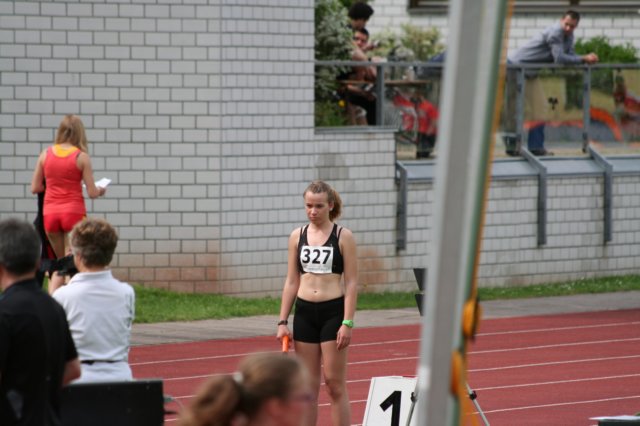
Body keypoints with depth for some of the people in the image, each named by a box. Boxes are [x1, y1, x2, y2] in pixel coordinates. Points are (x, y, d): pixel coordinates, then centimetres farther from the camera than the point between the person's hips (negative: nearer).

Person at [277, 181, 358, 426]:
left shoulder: (343, 237, -3)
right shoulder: (297, 236, 7)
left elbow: (351, 283, -5)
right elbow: (291, 282, 10)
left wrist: (347, 323, -12)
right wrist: (282, 322, 4)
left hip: (333, 313, -4)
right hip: (304, 313, 4)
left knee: (335, 384, -3)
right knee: (307, 386, 7)